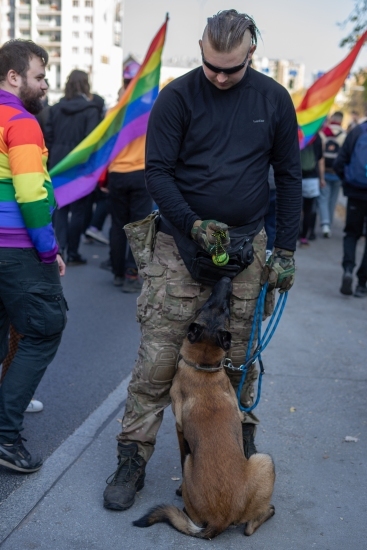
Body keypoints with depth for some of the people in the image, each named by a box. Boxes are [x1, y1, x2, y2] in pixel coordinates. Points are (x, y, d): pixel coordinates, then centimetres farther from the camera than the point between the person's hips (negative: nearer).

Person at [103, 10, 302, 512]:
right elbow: (157, 170, -4)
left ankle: (242, 441, 31)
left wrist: (285, 251, 4)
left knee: (239, 355, 10)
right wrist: (193, 225, -17)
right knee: (158, 356, -2)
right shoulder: (177, 97, -5)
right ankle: (133, 459, 11)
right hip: (182, 245, -2)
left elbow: (288, 176, 8)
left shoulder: (274, 99, 3)